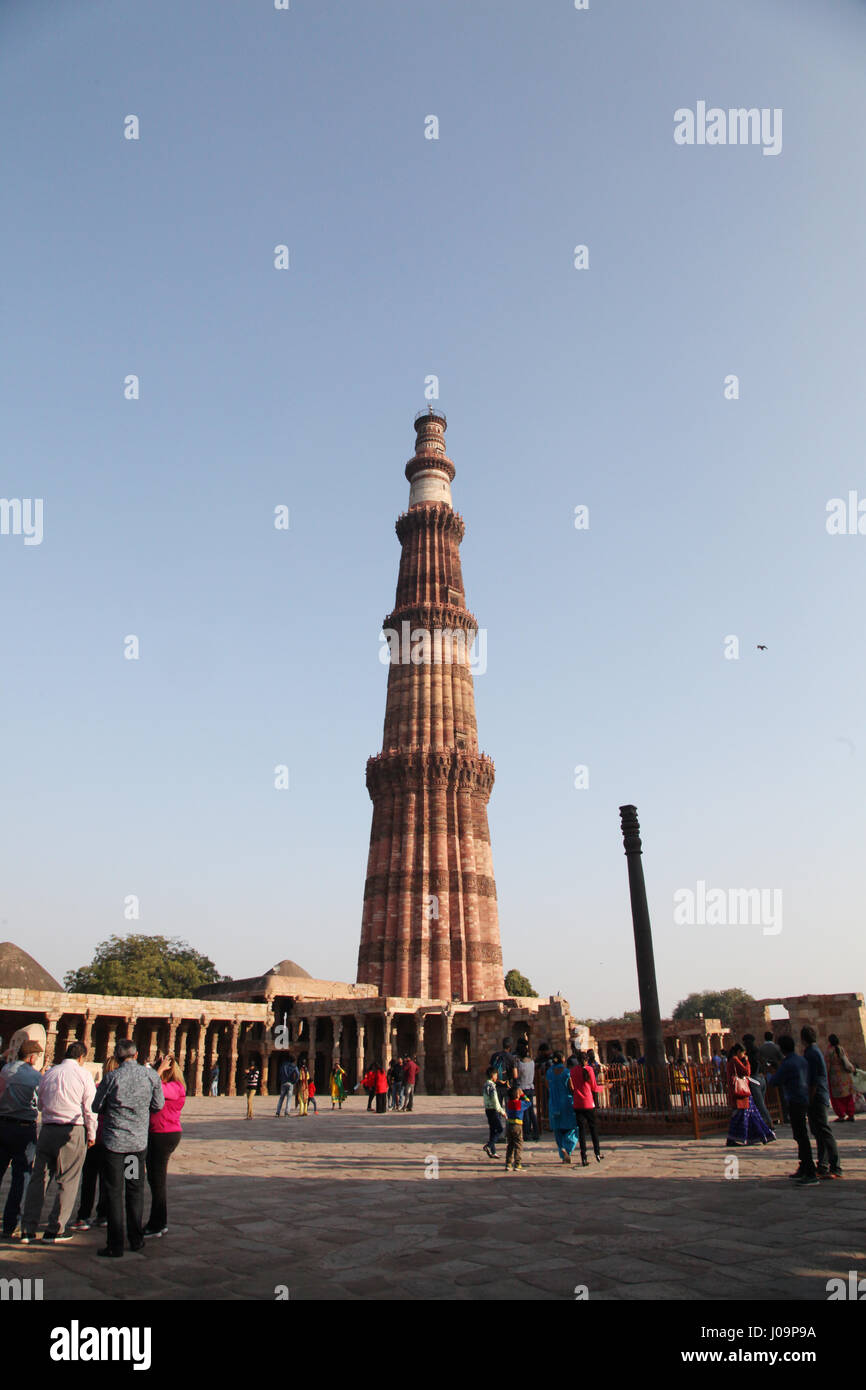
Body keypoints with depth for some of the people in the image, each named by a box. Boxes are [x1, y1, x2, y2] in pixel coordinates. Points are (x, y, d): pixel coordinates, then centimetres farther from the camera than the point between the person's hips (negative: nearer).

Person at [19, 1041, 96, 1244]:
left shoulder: (49, 1073, 9)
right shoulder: (83, 1074, -4)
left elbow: (40, 1103, 19)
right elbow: (90, 1107, -6)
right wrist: (91, 1134, 4)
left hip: (47, 1129, 4)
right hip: (73, 1131, -4)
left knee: (38, 1178, 11)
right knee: (68, 1181, 5)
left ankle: (27, 1229, 12)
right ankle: (55, 1230, 7)